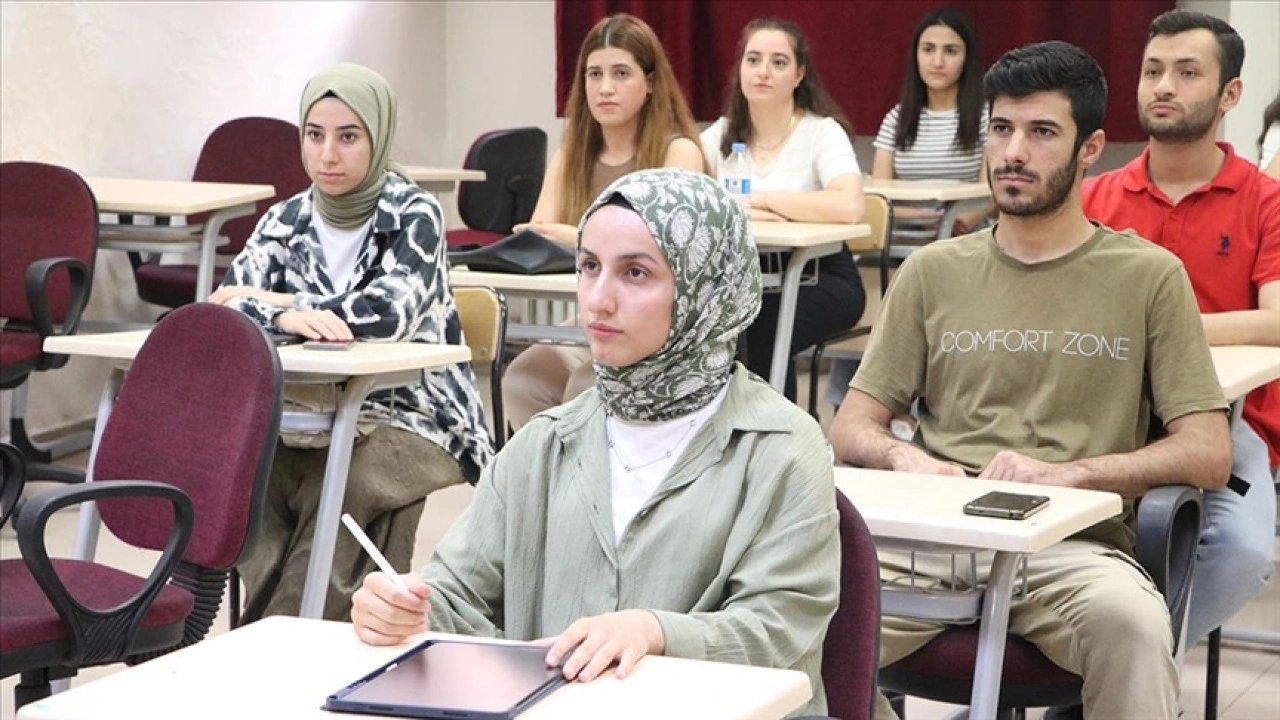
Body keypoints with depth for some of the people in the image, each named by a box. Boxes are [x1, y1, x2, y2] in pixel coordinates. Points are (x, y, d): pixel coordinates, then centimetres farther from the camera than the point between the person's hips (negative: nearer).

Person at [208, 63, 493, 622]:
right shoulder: (287, 220, 6)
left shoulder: (413, 214, -7)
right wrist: (285, 317, -30)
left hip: (412, 415, -4)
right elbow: (223, 306, -6)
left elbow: (390, 313, -24)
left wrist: (272, 301, -15)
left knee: (337, 488, -33)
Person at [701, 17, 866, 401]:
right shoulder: (721, 133, 8)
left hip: (819, 276, -3)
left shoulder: (823, 131, -6)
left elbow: (849, 207, -26)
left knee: (760, 333, -32)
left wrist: (756, 198, -18)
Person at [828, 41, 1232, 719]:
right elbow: (852, 427, 15)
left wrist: (1065, 472, -14)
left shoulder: (1148, 276, 8)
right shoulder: (933, 271, 16)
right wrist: (906, 458, -9)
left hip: (1076, 546, -2)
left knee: (1131, 623, -37)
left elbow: (1208, 453, 1)